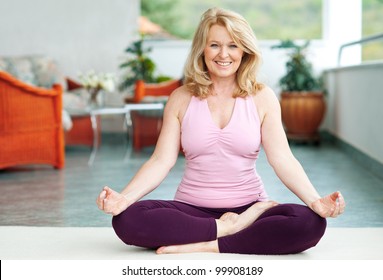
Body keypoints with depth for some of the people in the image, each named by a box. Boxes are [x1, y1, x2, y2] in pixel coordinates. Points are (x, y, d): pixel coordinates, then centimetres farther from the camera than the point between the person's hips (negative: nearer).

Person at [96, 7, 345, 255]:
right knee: (126, 219, -28)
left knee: (311, 222, -29)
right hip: (191, 209, 1)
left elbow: (282, 159, -5)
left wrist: (315, 201, -22)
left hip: (249, 207, 0)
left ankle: (206, 246, -22)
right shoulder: (181, 98, 5)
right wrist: (124, 197, -20)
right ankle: (228, 229, -17)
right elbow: (162, 161, -2)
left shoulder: (262, 97, 3)